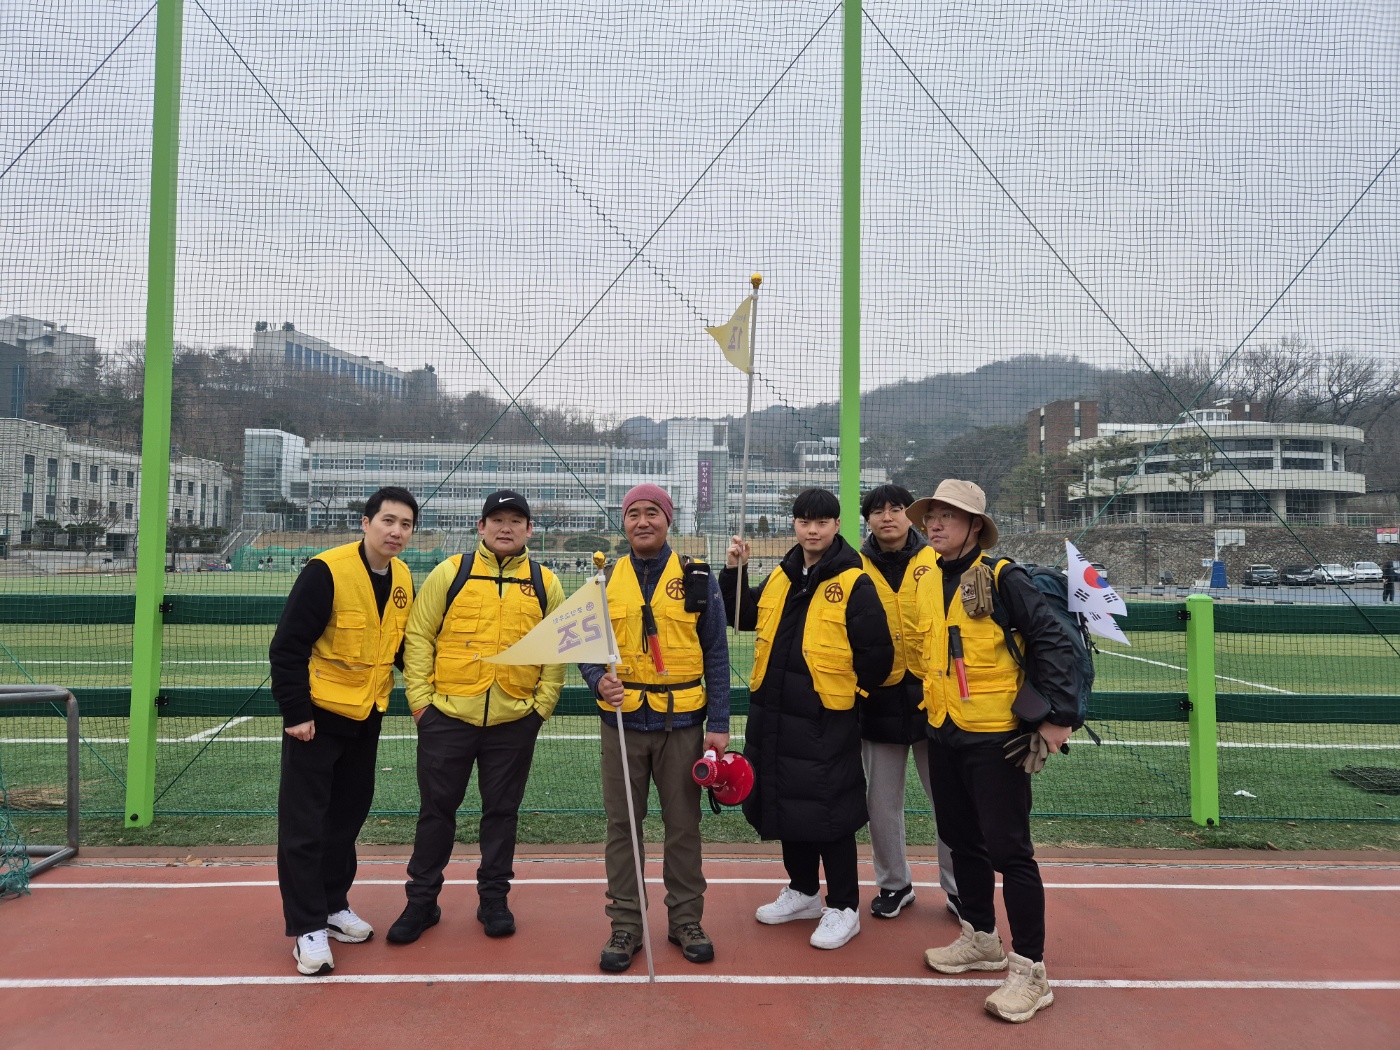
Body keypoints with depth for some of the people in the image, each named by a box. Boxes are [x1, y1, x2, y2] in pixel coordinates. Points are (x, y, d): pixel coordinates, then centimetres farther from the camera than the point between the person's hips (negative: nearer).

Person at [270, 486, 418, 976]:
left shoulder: (403, 579, 1)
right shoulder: (326, 571, -20)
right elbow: (287, 646, -18)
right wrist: (295, 711, -18)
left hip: (366, 716, 7)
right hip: (316, 715, -7)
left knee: (349, 813, 17)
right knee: (304, 824, 1)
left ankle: (332, 904, 33)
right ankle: (308, 928, 12)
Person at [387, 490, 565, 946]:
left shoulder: (546, 584, 4)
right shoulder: (449, 574, 1)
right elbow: (418, 637, 1)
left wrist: (543, 704, 0)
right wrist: (419, 698, -5)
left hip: (514, 721, 1)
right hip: (447, 716, -1)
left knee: (502, 810, 12)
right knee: (436, 809, 10)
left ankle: (494, 898, 28)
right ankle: (422, 900, 26)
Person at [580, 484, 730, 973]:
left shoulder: (697, 579, 1)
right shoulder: (605, 579, 5)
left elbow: (716, 654, 1)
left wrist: (719, 723, -5)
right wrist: (598, 680, -15)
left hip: (682, 721, -1)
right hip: (622, 719, 1)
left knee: (683, 824, 9)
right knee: (622, 825, 8)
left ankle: (686, 920, 26)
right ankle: (626, 924, 22)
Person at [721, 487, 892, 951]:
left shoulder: (854, 583, -11)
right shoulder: (780, 576, 9)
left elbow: (878, 653, -10)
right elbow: (744, 617, 18)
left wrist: (849, 692, -1)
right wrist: (734, 572, 6)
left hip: (826, 722, -7)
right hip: (774, 716, 7)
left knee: (829, 811, 2)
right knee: (787, 804, 17)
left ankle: (843, 907, 20)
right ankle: (803, 892, 35)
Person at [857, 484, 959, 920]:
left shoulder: (938, 563, 0)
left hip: (934, 696, -1)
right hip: (880, 700, 1)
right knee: (882, 802, 11)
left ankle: (958, 888, 26)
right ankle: (894, 884, 30)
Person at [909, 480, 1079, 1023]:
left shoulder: (1002, 579, -12)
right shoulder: (929, 584, 8)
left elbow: (1054, 641, -17)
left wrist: (1058, 717, -21)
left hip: (995, 737, -7)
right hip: (943, 735, 7)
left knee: (1008, 850, -1)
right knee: (962, 841, 18)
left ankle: (1030, 970, 13)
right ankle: (981, 939, 36)